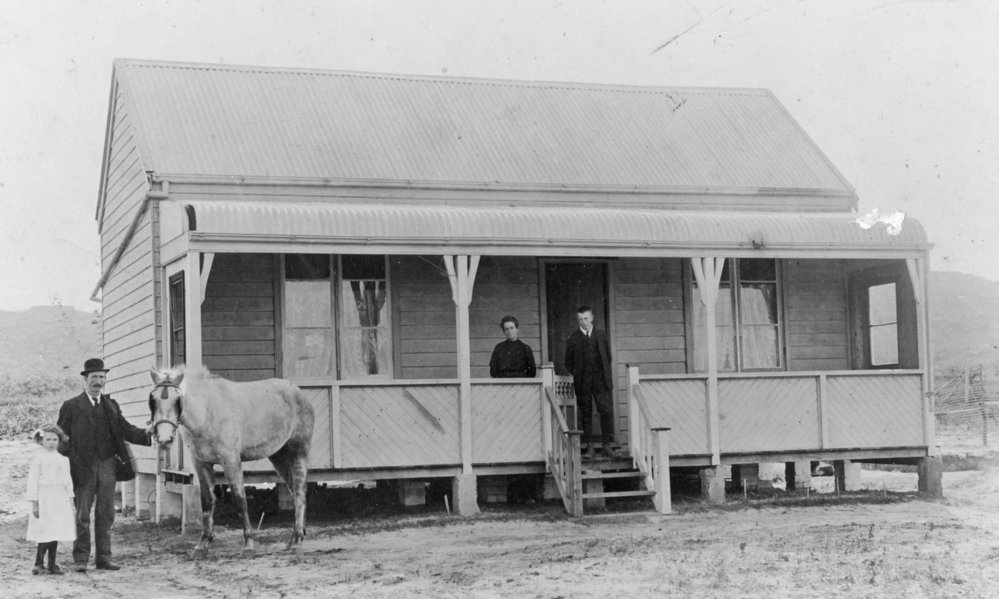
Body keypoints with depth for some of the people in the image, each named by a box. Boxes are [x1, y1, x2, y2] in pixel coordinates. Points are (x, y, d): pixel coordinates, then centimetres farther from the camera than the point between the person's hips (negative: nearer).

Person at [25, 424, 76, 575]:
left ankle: (52, 565, 12)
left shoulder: (63, 459, 11)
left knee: (56, 534, 6)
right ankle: (38, 564, -3)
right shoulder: (38, 458, -4)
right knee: (46, 534, -10)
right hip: (45, 500, -5)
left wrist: (70, 499, 13)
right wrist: (34, 503, -9)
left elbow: (67, 481, 17)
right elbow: (33, 481, -5)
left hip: (61, 500, 5)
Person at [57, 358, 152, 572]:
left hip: (108, 466, 4)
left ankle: (103, 558, 14)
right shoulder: (71, 406, 1)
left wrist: (146, 433, -12)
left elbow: (126, 429, 6)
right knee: (82, 515, 2)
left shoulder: (111, 405, 13)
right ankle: (81, 559, 9)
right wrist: (66, 461, -14)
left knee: (106, 514, 7)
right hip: (84, 467, -4)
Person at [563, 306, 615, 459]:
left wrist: (606, 374, 8)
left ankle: (607, 445, -2)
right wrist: (577, 375, 2)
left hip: (601, 379, 1)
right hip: (582, 383, -1)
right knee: (586, 414, 2)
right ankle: (589, 447, 6)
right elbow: (568, 363, 11)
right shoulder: (573, 339, 5)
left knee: (607, 410, -7)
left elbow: (608, 356, 16)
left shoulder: (601, 335, 11)